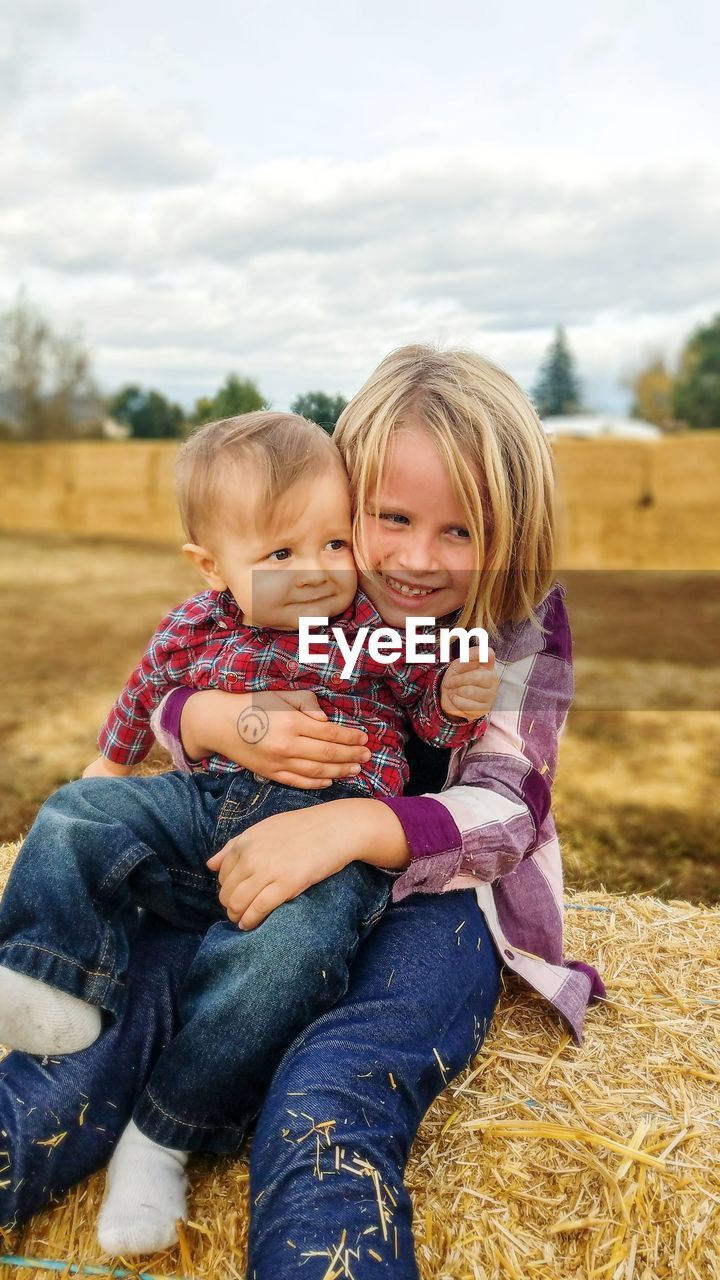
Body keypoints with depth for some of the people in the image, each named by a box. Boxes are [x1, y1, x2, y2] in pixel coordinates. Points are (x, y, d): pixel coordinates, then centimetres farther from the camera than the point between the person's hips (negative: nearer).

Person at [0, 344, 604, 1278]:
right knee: (100, 1030, -27)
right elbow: (164, 697, 6)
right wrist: (221, 720, -21)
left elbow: (508, 808, -12)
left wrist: (353, 824, -32)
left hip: (437, 896, -1)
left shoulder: (525, 624, -4)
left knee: (330, 1097, -35)